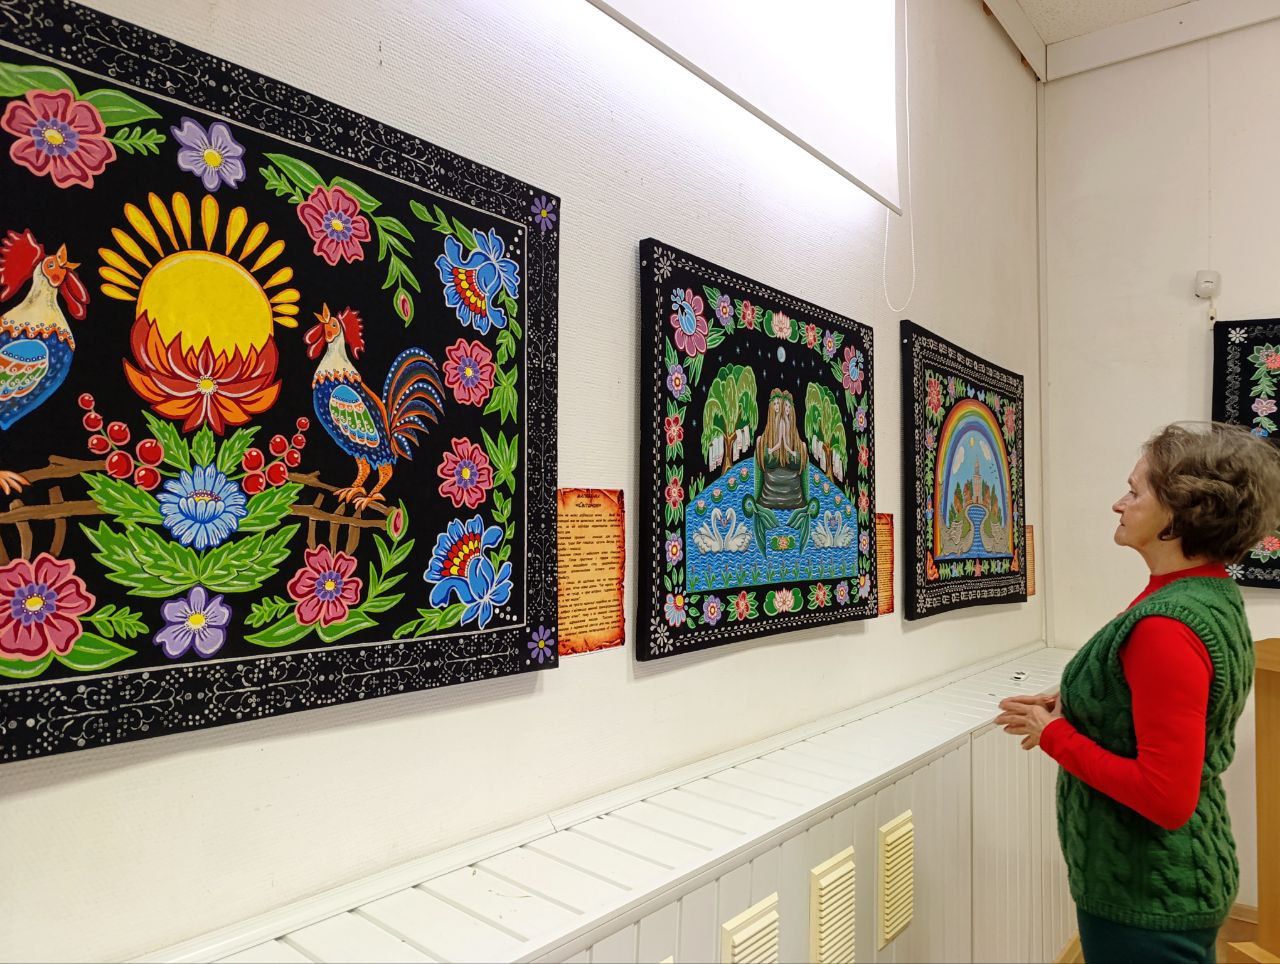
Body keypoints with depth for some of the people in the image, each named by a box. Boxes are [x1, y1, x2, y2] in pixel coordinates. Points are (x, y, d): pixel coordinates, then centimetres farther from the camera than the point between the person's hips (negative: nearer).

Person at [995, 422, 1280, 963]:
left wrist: (1056, 736, -18)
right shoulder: (1214, 597, 3)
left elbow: (1167, 797, -28)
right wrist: (1072, 707, 3)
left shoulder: (1168, 627, -28)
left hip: (1145, 900, -9)